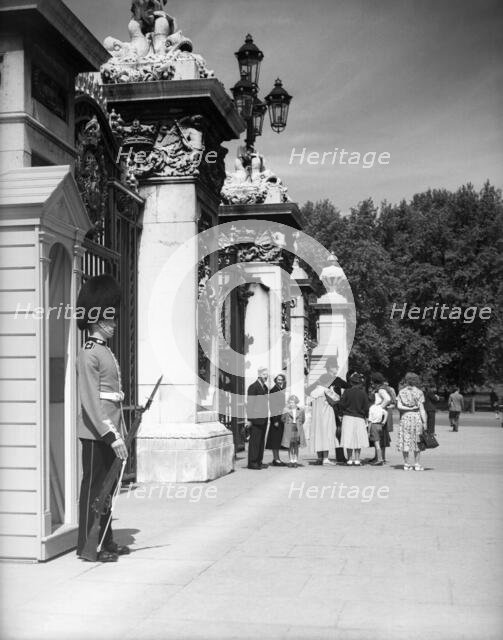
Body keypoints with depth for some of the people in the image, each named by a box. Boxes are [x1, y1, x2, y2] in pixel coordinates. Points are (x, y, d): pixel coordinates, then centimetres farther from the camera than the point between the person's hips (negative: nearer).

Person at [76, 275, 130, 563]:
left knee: (107, 488, 15)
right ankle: (88, 546, 8)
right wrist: (112, 436, -23)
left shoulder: (107, 352, 15)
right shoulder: (89, 354, -14)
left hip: (111, 431, 9)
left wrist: (121, 434, 18)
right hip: (96, 433, -9)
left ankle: (107, 541, 25)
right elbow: (91, 402, -20)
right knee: (93, 488, -1)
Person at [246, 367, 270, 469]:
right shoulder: (253, 387, -10)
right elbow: (249, 404, -12)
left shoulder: (265, 387, 15)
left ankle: (259, 462, 15)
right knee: (254, 441, -5)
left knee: (261, 441, 10)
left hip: (264, 418, 8)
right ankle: (252, 463, 0)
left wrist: (267, 416, 18)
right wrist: (249, 419, -14)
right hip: (256, 418, -8)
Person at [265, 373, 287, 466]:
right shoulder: (273, 390, -12)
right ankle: (276, 459, -1)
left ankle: (276, 458, 16)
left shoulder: (282, 390, 13)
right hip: (276, 417, -8)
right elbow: (272, 406, -16)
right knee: (276, 438, -5)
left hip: (281, 417, 8)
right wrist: (275, 420, -19)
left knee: (278, 439, 11)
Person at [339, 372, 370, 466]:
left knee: (349, 439, 5)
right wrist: (366, 417, 11)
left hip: (348, 417, 0)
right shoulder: (363, 393, -4)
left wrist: (343, 413, 11)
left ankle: (349, 459, 5)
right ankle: (357, 459, 5)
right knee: (358, 439, 7)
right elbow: (366, 407, -1)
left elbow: (342, 404, -4)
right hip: (359, 418, 0)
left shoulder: (347, 392, -4)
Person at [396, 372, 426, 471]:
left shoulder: (401, 392, 5)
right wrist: (424, 422, -4)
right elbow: (422, 409, -5)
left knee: (405, 440, 5)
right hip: (417, 417, -2)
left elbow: (399, 406, -5)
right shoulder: (419, 392, -1)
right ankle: (417, 464, 5)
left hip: (404, 417, 2)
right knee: (417, 442, 6)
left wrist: (407, 408, 4)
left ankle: (406, 464, 5)